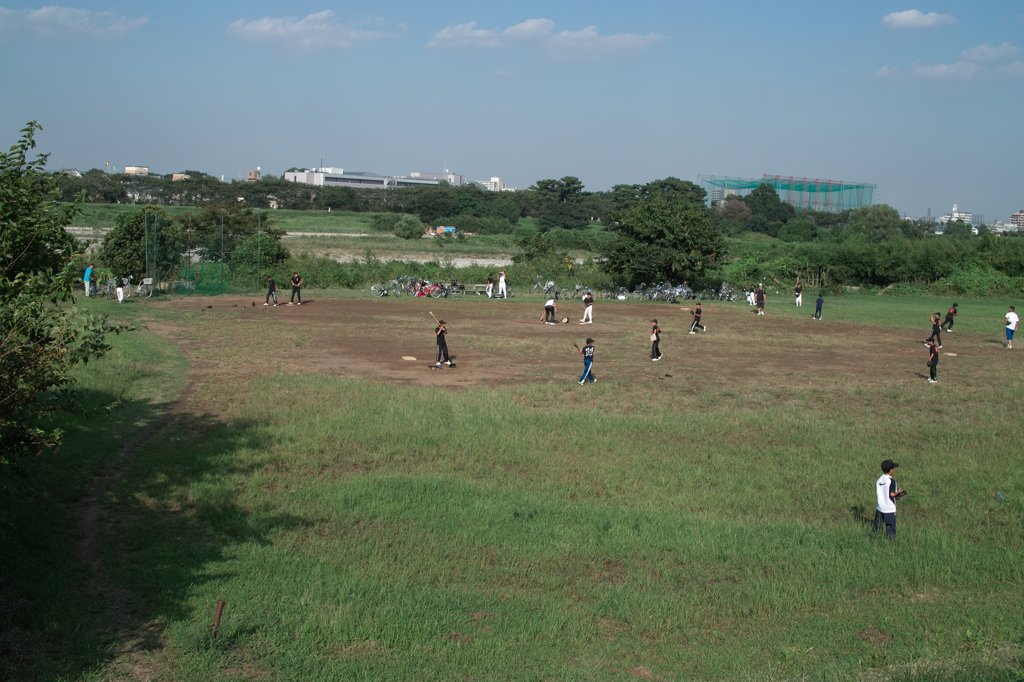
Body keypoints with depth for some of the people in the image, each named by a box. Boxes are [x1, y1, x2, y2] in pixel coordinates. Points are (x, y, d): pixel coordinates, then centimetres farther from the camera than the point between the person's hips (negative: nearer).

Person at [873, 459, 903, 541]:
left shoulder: (879, 480, 4)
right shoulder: (891, 481, -15)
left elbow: (876, 494, 6)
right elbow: (892, 494, -17)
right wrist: (898, 492, 1)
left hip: (880, 507, 6)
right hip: (890, 509, -6)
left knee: (877, 525, 17)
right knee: (890, 526, 3)